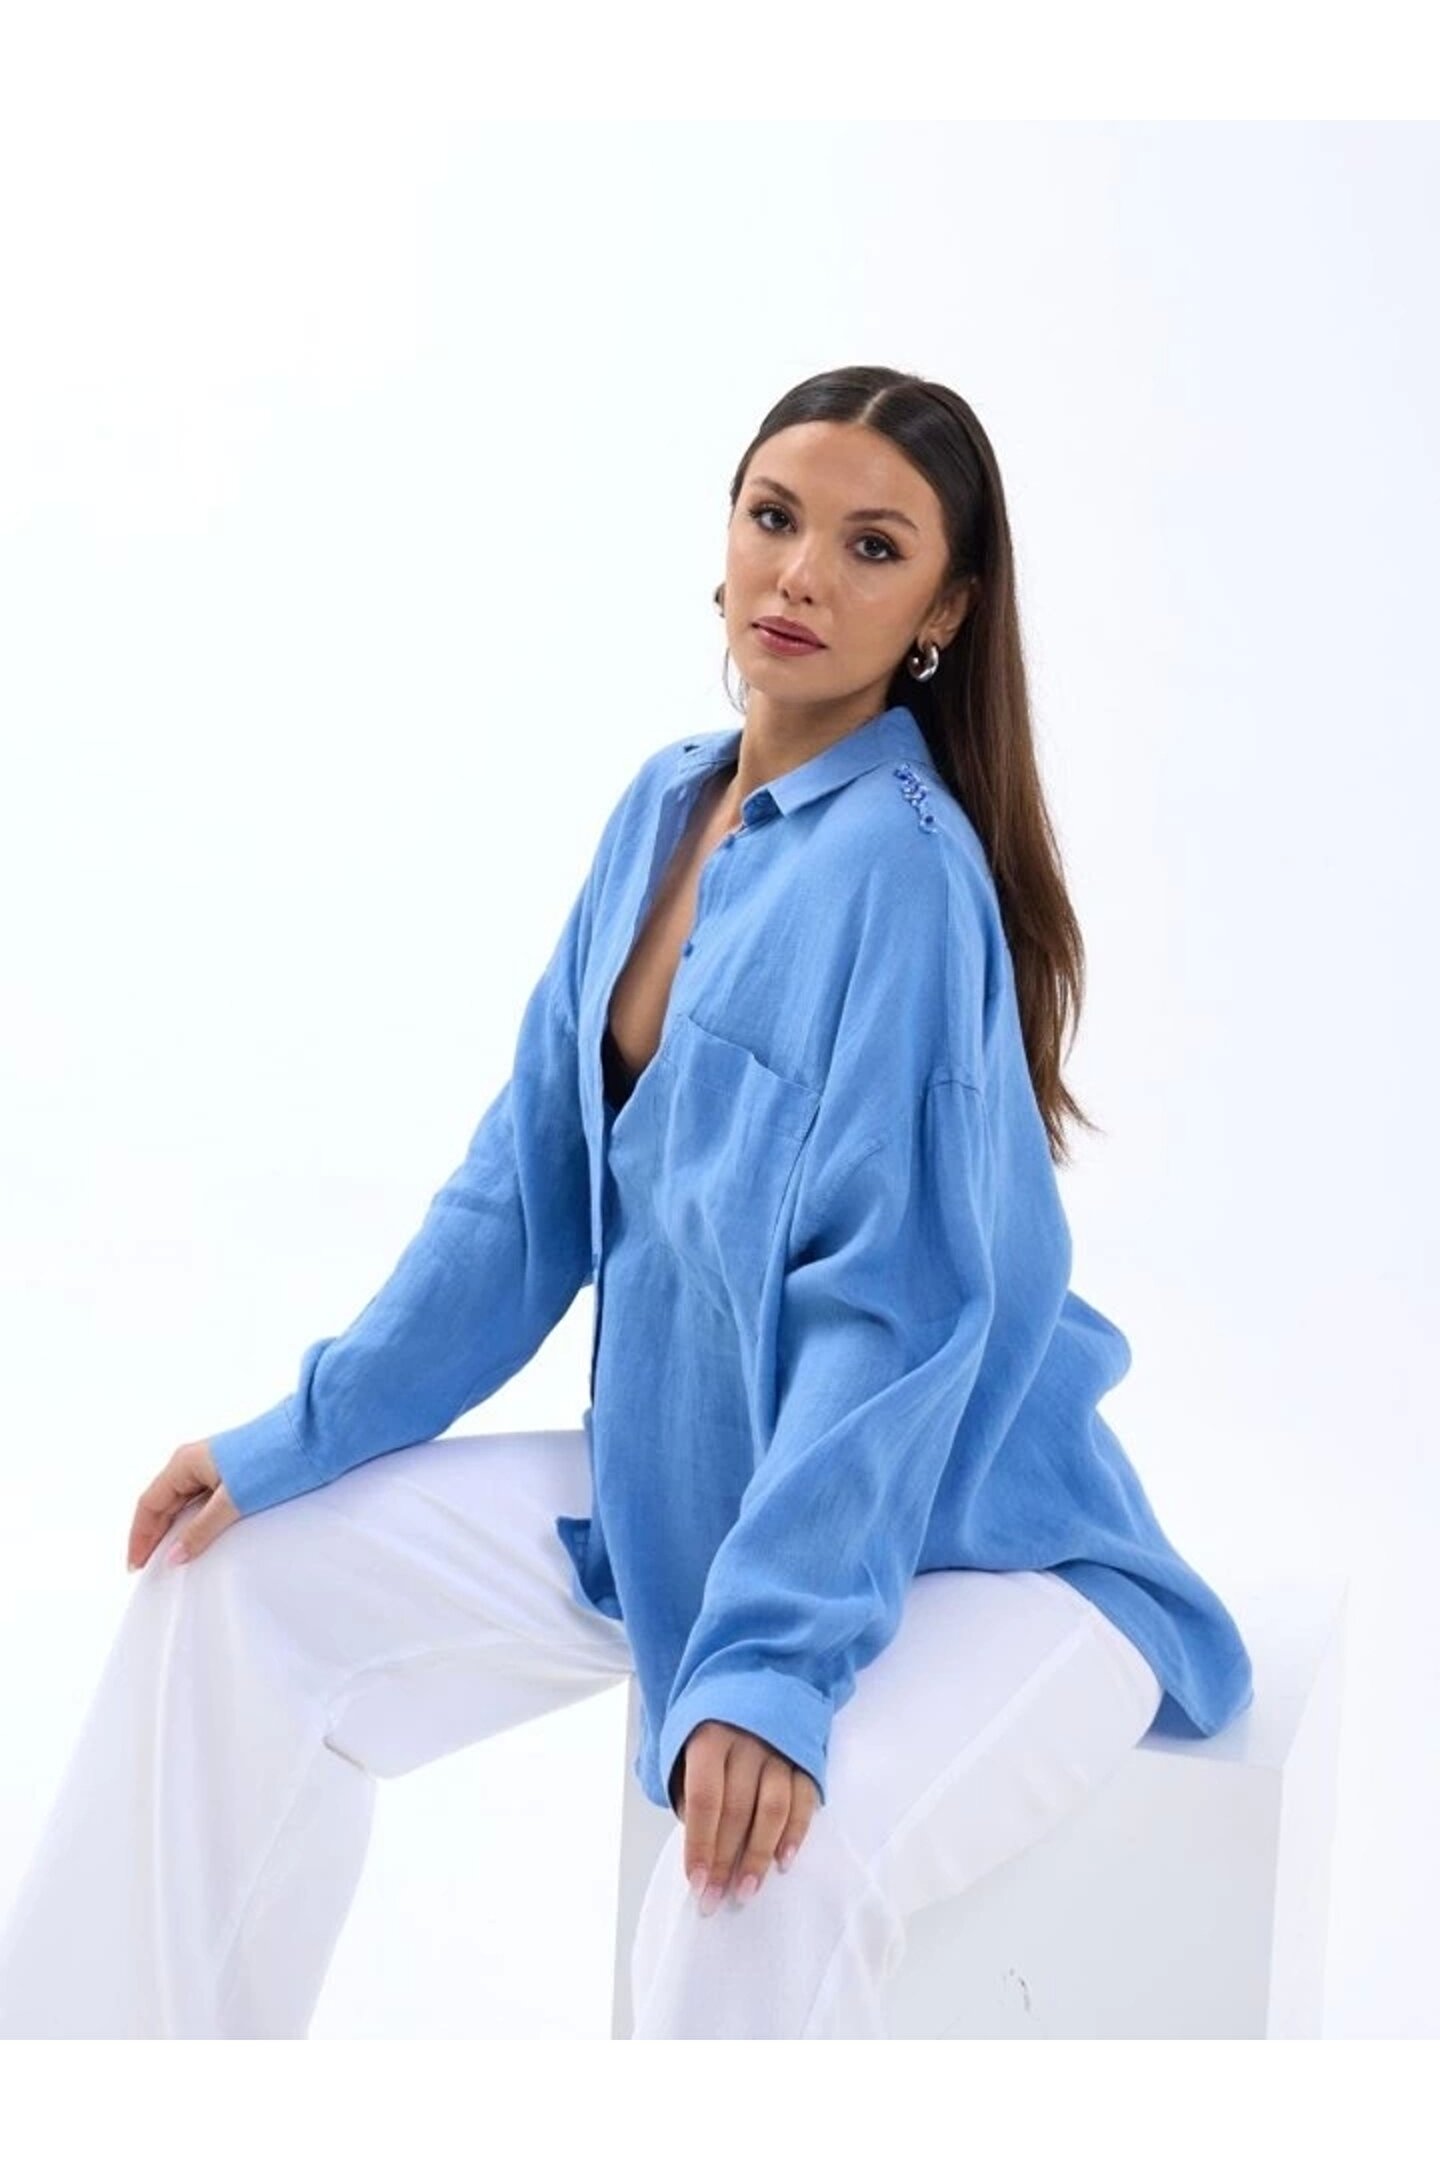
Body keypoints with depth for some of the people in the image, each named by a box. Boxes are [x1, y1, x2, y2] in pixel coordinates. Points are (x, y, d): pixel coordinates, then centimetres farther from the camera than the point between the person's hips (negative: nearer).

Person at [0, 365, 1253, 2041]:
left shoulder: (901, 862, -22)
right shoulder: (668, 808, 3)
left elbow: (900, 1301, -26)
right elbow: (536, 1171, 8)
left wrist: (772, 1662, -32)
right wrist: (303, 1438, 6)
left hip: (962, 1535, -8)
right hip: (683, 1480, 8)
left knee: (774, 1869, -36)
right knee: (245, 1578, 5)